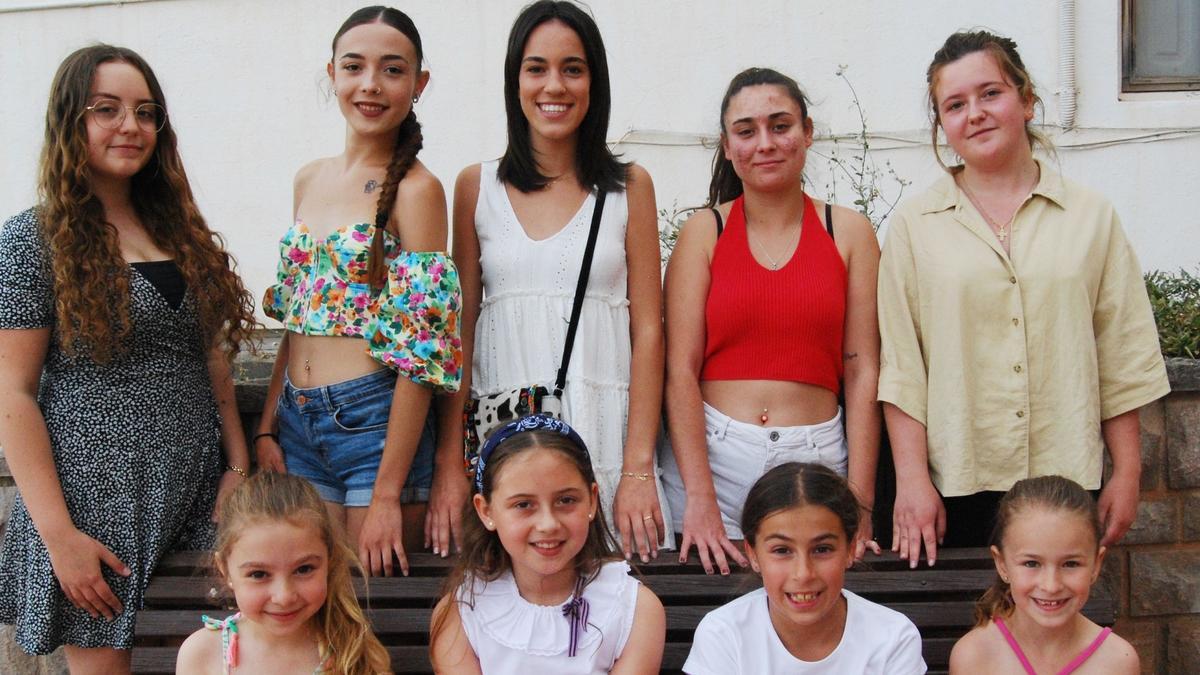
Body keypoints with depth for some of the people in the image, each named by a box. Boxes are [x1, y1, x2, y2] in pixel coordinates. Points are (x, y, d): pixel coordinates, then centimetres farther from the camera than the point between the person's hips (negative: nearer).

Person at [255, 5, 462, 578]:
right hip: (297, 425, 6)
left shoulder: (415, 189, -9)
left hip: (378, 422, -6)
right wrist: (267, 428, 8)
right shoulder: (309, 180, 11)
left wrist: (388, 492, -16)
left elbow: (421, 353, -13)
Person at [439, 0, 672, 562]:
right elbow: (460, 329, 7)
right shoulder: (477, 187, 8)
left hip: (606, 428, 0)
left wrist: (639, 468, -6)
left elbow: (647, 331, 2)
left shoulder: (629, 187, 6)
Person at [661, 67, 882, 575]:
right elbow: (679, 370, -4)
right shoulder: (704, 231, 3)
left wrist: (860, 504, -6)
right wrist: (699, 499, -13)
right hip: (710, 456, -1)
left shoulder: (849, 232, 5)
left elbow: (863, 371, 1)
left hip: (818, 457, 1)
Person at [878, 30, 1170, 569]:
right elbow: (899, 365, -1)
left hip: (1065, 480, 1)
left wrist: (1127, 473, 5)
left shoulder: (1091, 217, 7)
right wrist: (911, 479, -7)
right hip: (953, 481, -1)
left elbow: (1123, 360, 8)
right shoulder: (915, 225, 4)